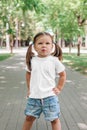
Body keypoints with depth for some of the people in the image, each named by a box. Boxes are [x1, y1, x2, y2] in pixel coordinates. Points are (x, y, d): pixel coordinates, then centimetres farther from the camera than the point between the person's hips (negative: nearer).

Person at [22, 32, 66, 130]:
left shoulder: (54, 60, -9)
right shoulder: (32, 60, -1)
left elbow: (63, 75, 3)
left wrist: (59, 88, -2)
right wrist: (29, 88, 14)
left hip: (50, 96, -2)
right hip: (33, 97, 3)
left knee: (54, 119, 8)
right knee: (29, 117, 16)